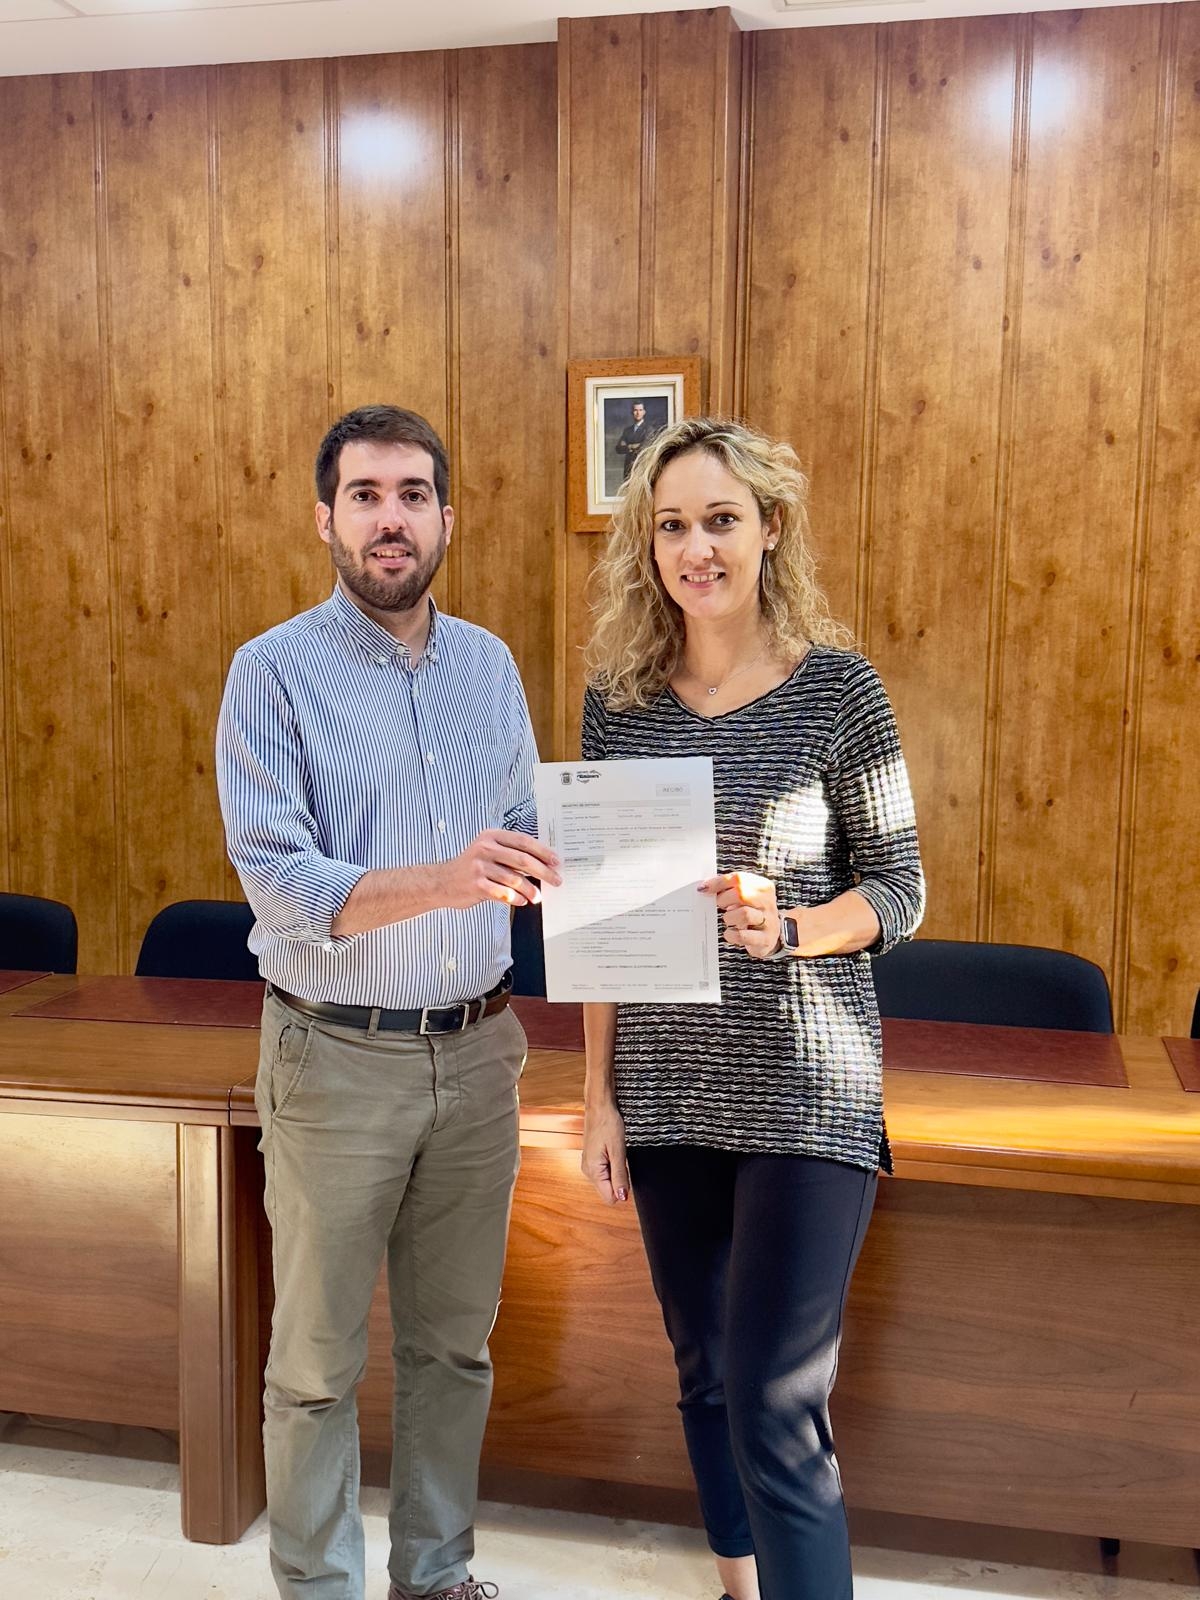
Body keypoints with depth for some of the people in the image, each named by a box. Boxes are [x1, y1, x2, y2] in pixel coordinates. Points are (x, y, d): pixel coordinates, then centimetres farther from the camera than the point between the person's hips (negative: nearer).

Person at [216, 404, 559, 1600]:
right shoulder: (275, 672, -10)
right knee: (317, 1363, 10)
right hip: (336, 1058, -4)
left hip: (475, 1053, 5)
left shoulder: (488, 663, 6)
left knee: (454, 1343, 18)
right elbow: (280, 883, -19)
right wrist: (443, 881, -34)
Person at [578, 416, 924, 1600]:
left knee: (773, 1410, -5)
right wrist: (598, 1092, 3)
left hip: (802, 1091, -4)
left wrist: (786, 928, -24)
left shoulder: (836, 688, -7)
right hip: (667, 1089, 4)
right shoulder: (618, 698, 2)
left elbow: (899, 892, -4)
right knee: (707, 1376, 19)